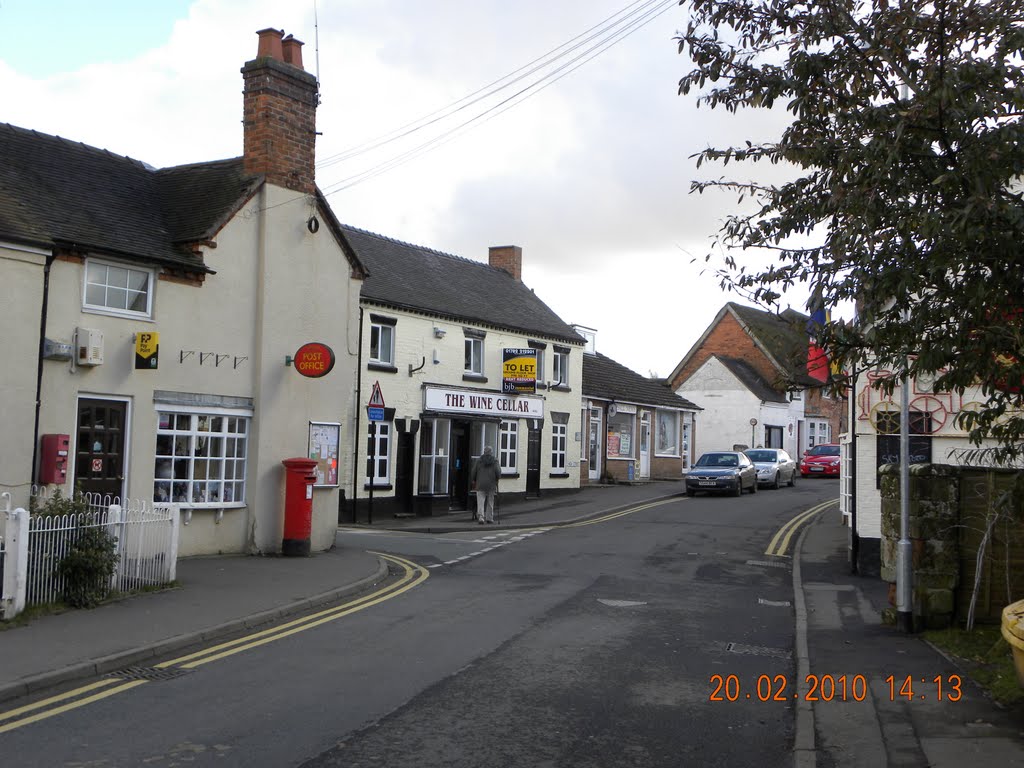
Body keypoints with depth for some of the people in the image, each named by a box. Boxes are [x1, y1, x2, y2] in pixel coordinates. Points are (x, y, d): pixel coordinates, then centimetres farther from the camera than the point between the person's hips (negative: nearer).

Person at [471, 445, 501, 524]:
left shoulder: (479, 460, 1)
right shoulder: (494, 461, -3)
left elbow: (473, 472, 2)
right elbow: (498, 472, -8)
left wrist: (474, 481, 18)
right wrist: (496, 480, 11)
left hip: (480, 485, 0)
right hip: (491, 485, 0)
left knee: (480, 502, -2)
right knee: (490, 502, 11)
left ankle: (481, 518, -16)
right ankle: (489, 518, 16)